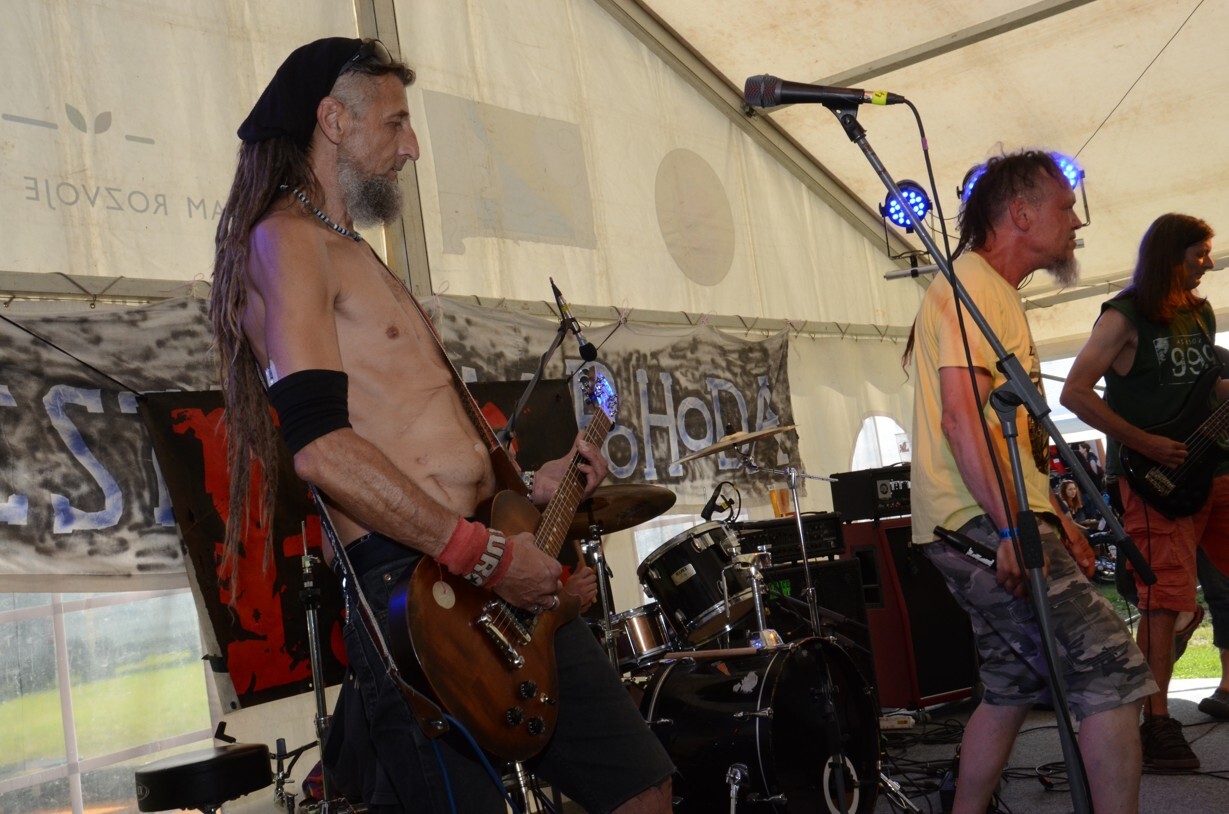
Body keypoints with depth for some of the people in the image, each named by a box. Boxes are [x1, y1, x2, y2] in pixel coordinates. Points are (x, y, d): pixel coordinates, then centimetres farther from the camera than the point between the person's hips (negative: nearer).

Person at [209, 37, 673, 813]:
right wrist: (487, 554, -20)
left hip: (507, 576, 10)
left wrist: (526, 486, 18)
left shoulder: (357, 254, 23)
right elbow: (319, 444, -22)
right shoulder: (284, 241, -7)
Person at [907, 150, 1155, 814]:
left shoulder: (996, 293, 22)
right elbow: (962, 417, -22)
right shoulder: (971, 284, -11)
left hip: (995, 525, 11)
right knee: (1113, 674, -11)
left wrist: (1053, 518, 19)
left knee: (1013, 686, 16)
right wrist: (1012, 529, -25)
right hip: (985, 525, -11)